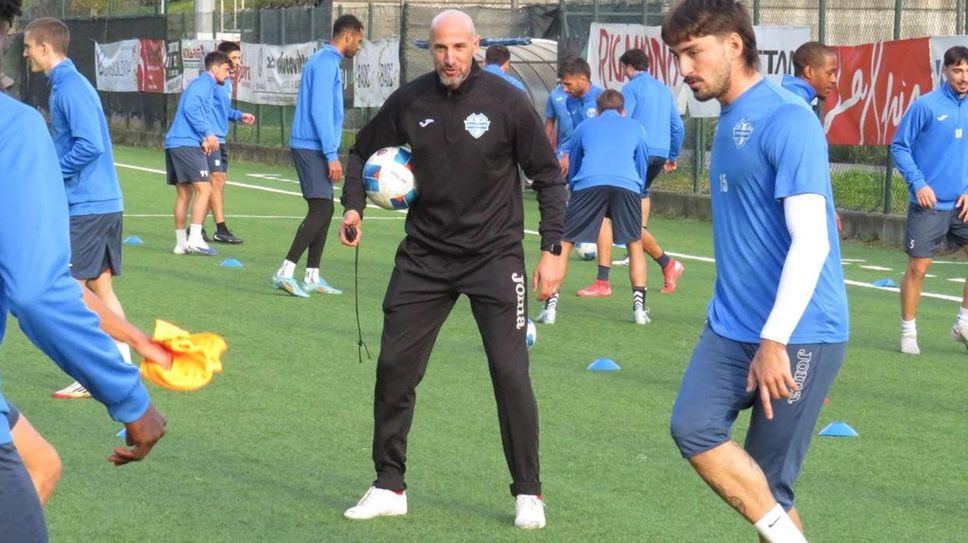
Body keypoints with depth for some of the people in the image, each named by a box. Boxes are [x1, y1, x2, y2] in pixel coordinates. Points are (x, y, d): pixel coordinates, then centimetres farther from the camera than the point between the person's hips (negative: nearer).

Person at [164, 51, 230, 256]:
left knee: (184, 193, 11)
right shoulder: (203, 83, -5)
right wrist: (208, 133, -19)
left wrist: (205, 139, 7)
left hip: (174, 144, 10)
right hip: (187, 144, -10)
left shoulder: (207, 86, 24)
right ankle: (195, 239, -21)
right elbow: (191, 108, -20)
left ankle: (181, 243, 14)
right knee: (204, 188, -14)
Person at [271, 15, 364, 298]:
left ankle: (312, 277, 13)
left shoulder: (326, 62, 18)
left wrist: (330, 152, 20)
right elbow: (320, 110, -19)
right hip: (312, 147, -10)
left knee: (323, 211, 11)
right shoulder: (327, 63, -13)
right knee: (320, 211, -12)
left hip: (312, 149, 10)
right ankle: (285, 272, -16)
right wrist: (331, 155, -20)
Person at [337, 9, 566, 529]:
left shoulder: (506, 101, -11)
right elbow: (364, 150, 14)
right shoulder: (410, 101, -3)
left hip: (494, 256, -3)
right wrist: (353, 205, -2)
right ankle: (389, 486, 16)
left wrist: (552, 250, -9)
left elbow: (548, 176, -3)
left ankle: (528, 493, 6)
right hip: (424, 255, 3)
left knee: (510, 373, -8)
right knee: (394, 366, 1)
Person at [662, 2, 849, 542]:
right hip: (732, 328, 8)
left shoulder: (787, 121, -15)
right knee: (693, 427, -12)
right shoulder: (730, 120, 12)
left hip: (797, 335, -7)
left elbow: (811, 241, -21)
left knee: (770, 482, -5)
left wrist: (774, 341, -24)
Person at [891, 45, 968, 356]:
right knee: (917, 268, -1)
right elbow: (899, 147, -4)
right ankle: (908, 333, 13)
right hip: (930, 204, -4)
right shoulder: (926, 106, -8)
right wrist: (918, 184, -13)